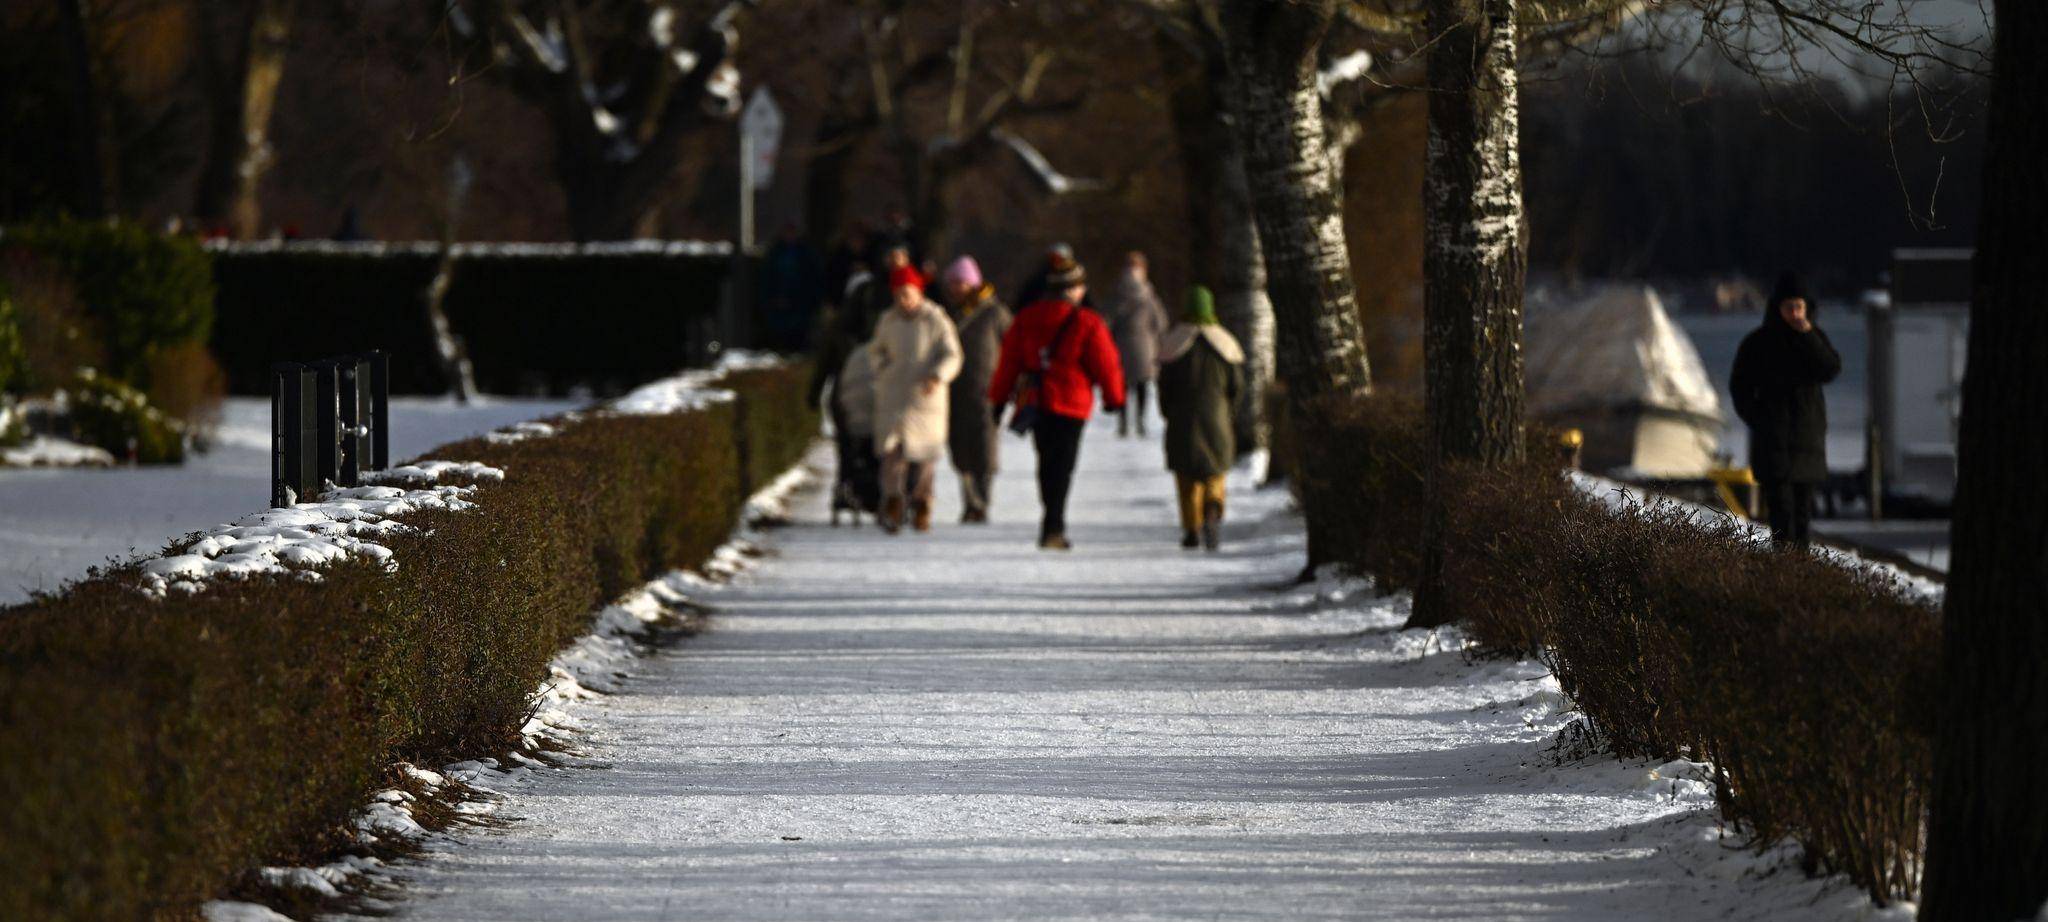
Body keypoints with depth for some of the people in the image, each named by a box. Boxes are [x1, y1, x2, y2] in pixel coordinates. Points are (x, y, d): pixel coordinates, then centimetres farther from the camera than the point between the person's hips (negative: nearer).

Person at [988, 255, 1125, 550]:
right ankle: (1052, 529, -10)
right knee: (1062, 466, -2)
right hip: (1070, 404, -5)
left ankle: (1054, 523, 26)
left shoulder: (1025, 319, 4)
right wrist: (1114, 398, 11)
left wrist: (999, 399, 13)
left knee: (1047, 462, 19)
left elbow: (1009, 362, 6)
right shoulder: (1087, 324, -10)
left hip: (1034, 401, 5)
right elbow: (1107, 365, -5)